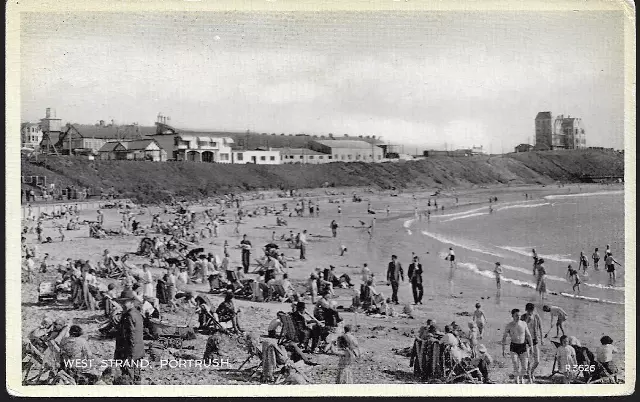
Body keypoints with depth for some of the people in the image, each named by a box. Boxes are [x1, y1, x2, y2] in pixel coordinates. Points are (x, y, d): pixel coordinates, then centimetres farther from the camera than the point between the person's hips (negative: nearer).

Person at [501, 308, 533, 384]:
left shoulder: (524, 324, 1)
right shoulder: (509, 325, -4)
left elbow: (528, 335, 10)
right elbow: (504, 337, 3)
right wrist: (503, 349, 0)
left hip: (523, 346, 2)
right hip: (514, 347, -2)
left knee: (525, 366, 3)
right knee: (516, 365, -9)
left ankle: (522, 377, 31)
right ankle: (517, 379, 11)